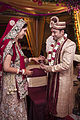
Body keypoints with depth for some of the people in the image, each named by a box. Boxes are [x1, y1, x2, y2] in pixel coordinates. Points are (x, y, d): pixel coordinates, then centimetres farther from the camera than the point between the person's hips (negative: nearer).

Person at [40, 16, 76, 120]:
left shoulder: (70, 45, -18)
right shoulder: (52, 42, 5)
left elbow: (66, 65, -22)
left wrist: (50, 68, -19)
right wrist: (45, 60, -1)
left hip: (62, 79, -7)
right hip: (52, 77, 7)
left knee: (60, 102, 11)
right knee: (52, 99, 20)